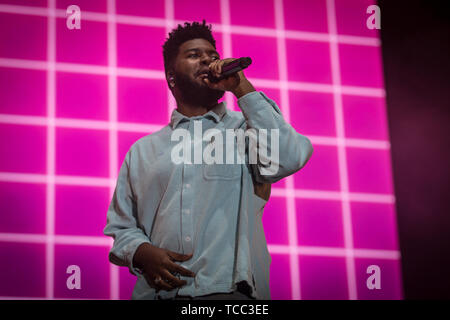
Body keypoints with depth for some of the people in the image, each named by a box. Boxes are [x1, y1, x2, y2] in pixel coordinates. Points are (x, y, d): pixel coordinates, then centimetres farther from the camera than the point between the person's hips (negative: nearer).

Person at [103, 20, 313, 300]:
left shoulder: (245, 128, 13)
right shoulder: (143, 151, 21)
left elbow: (289, 158, -8)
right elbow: (119, 227, 21)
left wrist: (242, 88, -2)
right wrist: (141, 252, -2)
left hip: (230, 290, -2)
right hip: (157, 292, 2)